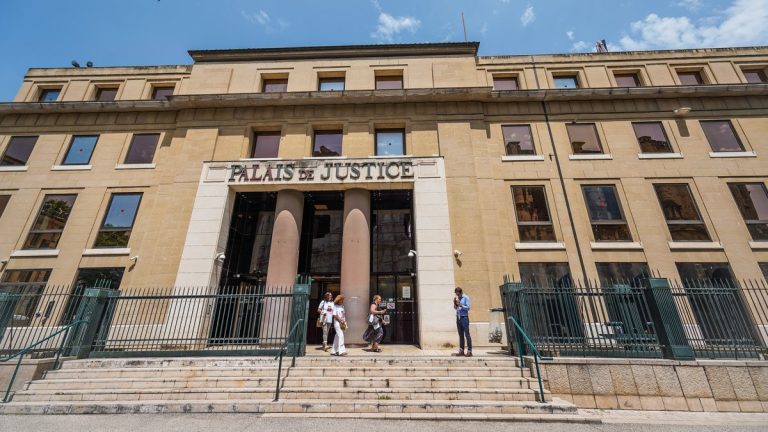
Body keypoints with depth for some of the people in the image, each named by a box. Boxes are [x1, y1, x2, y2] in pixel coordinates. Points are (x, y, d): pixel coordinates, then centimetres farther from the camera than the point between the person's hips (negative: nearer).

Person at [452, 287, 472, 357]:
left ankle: (469, 351, -2)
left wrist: (461, 305, -19)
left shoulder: (466, 298, -5)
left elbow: (468, 307, -10)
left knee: (467, 334, -5)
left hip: (464, 317, -6)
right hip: (458, 317, 6)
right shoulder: (457, 298, 11)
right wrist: (455, 303, -1)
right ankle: (461, 350, 13)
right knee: (460, 335, 9)